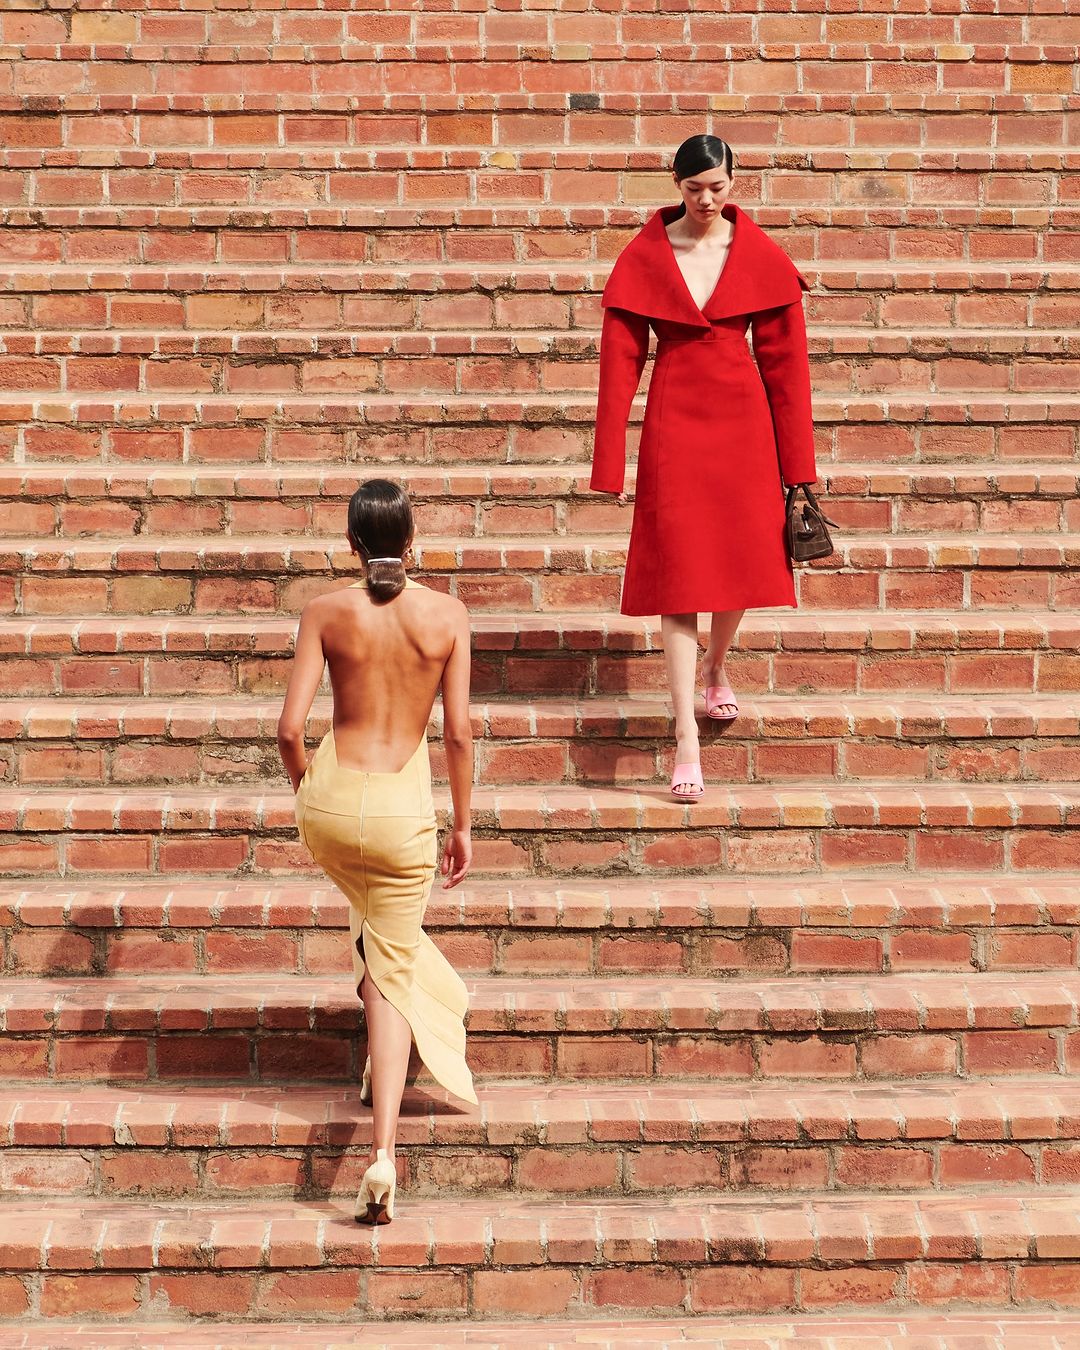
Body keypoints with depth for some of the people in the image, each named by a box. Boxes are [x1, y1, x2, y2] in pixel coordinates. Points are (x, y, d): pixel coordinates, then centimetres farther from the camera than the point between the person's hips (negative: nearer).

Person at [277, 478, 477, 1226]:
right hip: (404, 809, -1)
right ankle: (383, 1154, -4)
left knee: (377, 931, 35)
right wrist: (464, 824, 7)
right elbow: (459, 731, -4)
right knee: (393, 976, 7)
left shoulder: (325, 612, -5)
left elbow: (291, 728, -7)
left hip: (331, 801, 1)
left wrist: (306, 792, 12)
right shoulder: (447, 614, -3)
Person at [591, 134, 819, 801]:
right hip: (674, 421, -2)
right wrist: (611, 463, -5)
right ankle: (687, 743, -4)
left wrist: (798, 464, 1)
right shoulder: (644, 257, -1)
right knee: (678, 572, -5)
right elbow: (620, 361, -1)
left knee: (742, 559, 8)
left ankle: (717, 668, 42)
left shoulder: (762, 257, 1)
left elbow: (785, 359, 3)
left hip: (743, 420, 2)